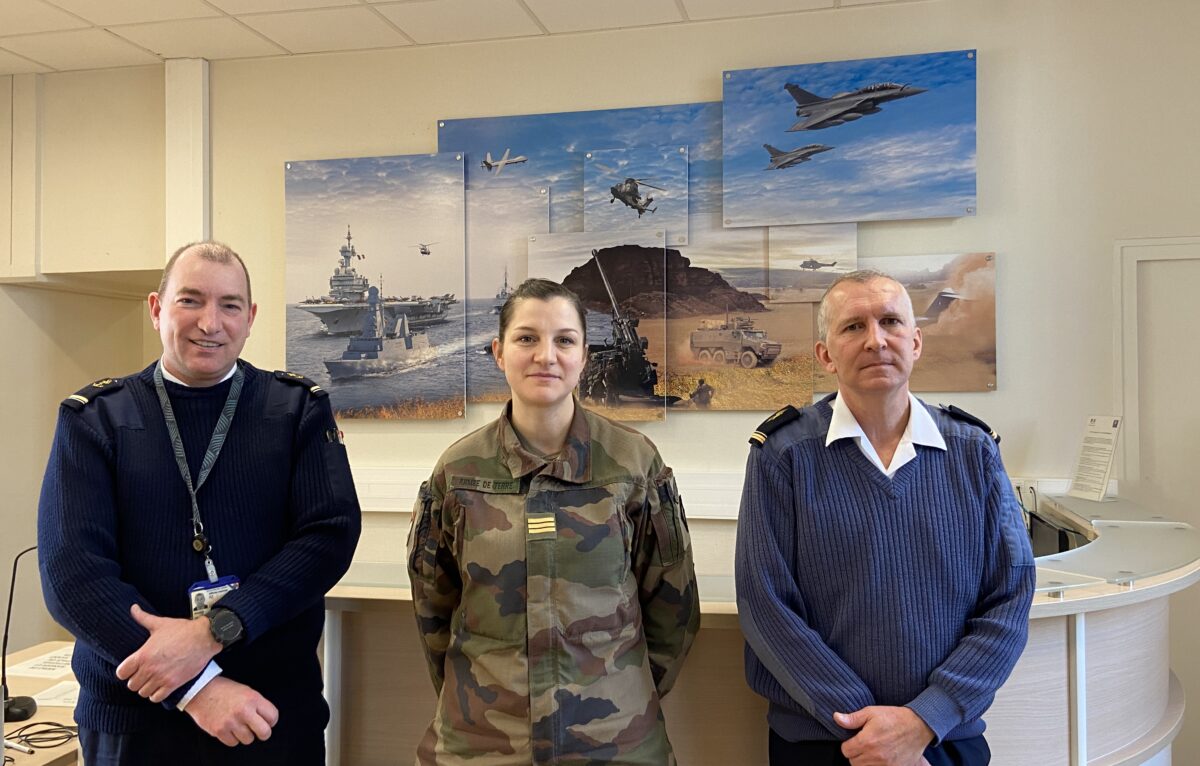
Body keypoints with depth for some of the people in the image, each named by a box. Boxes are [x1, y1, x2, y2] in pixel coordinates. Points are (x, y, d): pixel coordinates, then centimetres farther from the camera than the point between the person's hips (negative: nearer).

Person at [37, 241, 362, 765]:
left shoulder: (300, 410, 0)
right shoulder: (92, 419, -1)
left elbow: (331, 534, -10)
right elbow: (72, 569, -10)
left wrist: (214, 632, -21)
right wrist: (195, 687, -19)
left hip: (277, 713, 0)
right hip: (132, 714, 0)